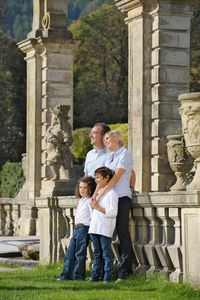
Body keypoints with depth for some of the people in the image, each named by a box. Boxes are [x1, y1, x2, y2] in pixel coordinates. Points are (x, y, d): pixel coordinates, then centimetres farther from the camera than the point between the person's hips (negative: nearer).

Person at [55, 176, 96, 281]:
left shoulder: (90, 201, -7)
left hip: (84, 229, -9)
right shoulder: (81, 200, 21)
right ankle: (66, 275, 8)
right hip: (76, 229, 9)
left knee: (79, 254, -5)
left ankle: (78, 276, 1)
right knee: (70, 253, 6)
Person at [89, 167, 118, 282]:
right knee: (97, 254, 12)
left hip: (105, 229, -8)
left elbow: (113, 212, -18)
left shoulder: (112, 193, -10)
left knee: (106, 253, -4)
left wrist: (99, 208, -15)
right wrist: (93, 206, 7)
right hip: (94, 228, 8)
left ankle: (107, 278, -2)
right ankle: (95, 276, 16)